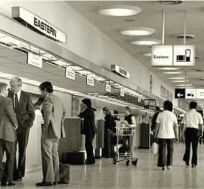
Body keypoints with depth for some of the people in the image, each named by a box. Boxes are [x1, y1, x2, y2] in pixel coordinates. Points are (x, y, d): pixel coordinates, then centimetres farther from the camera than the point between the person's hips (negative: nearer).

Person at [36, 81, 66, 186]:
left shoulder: (48, 99, -13)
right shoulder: (58, 99, 15)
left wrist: (45, 126, -15)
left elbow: (47, 114, -25)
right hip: (57, 131, 9)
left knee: (47, 155, -6)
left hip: (49, 130, -9)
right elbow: (64, 112, 23)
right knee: (54, 154, 12)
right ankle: (55, 178, 15)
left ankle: (48, 179, -6)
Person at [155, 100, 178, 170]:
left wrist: (155, 134, 6)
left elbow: (157, 125, -3)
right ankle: (169, 165, 9)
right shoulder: (173, 115, -1)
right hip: (170, 135, 1)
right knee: (170, 150, 10)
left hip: (161, 135, -1)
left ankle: (163, 165, 3)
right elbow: (175, 126, 0)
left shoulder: (160, 114, -3)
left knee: (162, 150, 5)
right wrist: (176, 135, 7)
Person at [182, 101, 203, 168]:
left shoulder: (187, 114, -1)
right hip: (195, 131, 0)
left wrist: (184, 132, 5)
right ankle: (194, 163, 5)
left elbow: (184, 124, -3)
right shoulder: (198, 114, 1)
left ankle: (186, 161, 17)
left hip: (188, 130, 0)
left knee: (187, 147, 13)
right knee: (194, 148, 6)